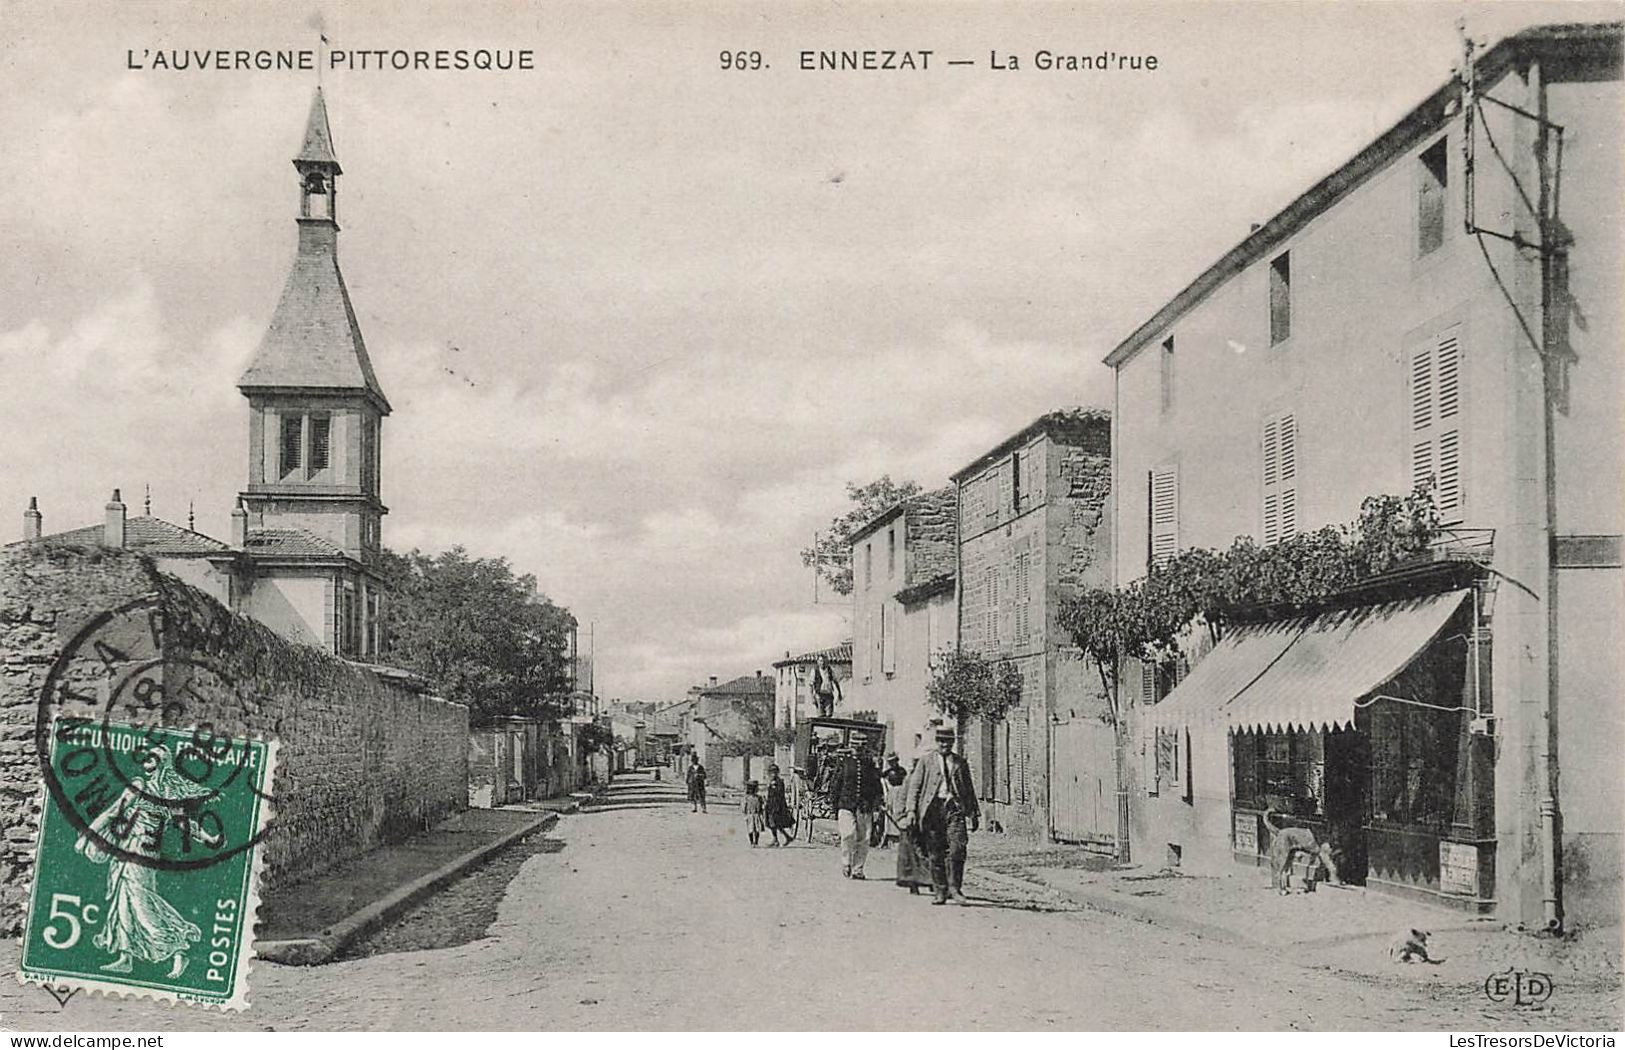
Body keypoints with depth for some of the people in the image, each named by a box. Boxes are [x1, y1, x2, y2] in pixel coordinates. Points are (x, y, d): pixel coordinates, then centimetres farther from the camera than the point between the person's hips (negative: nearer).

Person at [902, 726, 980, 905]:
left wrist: (974, 813, 18)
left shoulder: (960, 763, 15)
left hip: (955, 807, 1)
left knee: (957, 850, -12)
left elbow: (969, 790, 21)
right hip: (932, 808, -1)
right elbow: (914, 787, 6)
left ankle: (955, 889, -3)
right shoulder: (926, 761, 10)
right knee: (935, 854, 1)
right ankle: (940, 892, 9)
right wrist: (910, 810, -5)